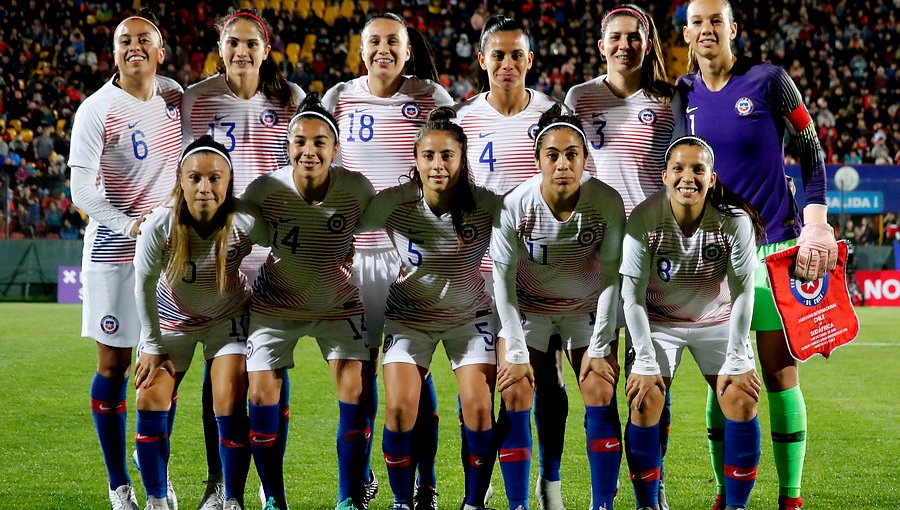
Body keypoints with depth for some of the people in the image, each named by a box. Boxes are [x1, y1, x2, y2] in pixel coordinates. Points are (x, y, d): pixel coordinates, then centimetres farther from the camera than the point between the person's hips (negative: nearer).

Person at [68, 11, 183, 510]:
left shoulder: (174, 95, 5)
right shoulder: (97, 110, -11)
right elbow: (81, 191, -14)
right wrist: (131, 225, -22)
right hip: (114, 252, -5)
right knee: (114, 364, 0)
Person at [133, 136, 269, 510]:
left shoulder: (244, 223, -32)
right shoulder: (159, 226, -29)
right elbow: (144, 286, -14)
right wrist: (152, 346, -7)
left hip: (228, 318, -1)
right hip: (171, 317, 1)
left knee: (230, 406, -11)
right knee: (151, 400, -8)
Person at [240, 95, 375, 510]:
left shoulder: (356, 188, -19)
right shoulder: (264, 189, -21)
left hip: (339, 305, 0)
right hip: (275, 305, 0)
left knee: (357, 389, -11)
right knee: (263, 393, -6)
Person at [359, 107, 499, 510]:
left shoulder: (486, 206, -23)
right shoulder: (393, 204, -22)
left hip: (470, 316, 0)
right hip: (409, 316, 0)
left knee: (478, 408, -12)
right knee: (399, 408, -13)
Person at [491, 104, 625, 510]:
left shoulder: (607, 202, -21)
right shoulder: (515, 206, -23)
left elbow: (612, 276, -13)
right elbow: (503, 280, -15)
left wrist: (599, 347, -13)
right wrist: (516, 352, -15)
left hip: (587, 309, 0)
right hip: (527, 308, 0)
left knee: (601, 395, -12)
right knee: (515, 396, -12)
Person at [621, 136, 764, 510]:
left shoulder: (734, 221, -22)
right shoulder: (643, 220, -24)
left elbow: (743, 292, -14)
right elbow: (633, 296, -17)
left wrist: (736, 360, -15)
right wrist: (646, 362, -19)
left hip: (718, 320, 1)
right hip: (659, 321, -1)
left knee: (742, 402, -12)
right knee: (644, 402, -15)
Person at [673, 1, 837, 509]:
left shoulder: (768, 81, -5)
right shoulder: (683, 95, 7)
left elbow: (811, 152, 1)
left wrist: (816, 221, -7)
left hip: (774, 247, -3)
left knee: (781, 374, -3)